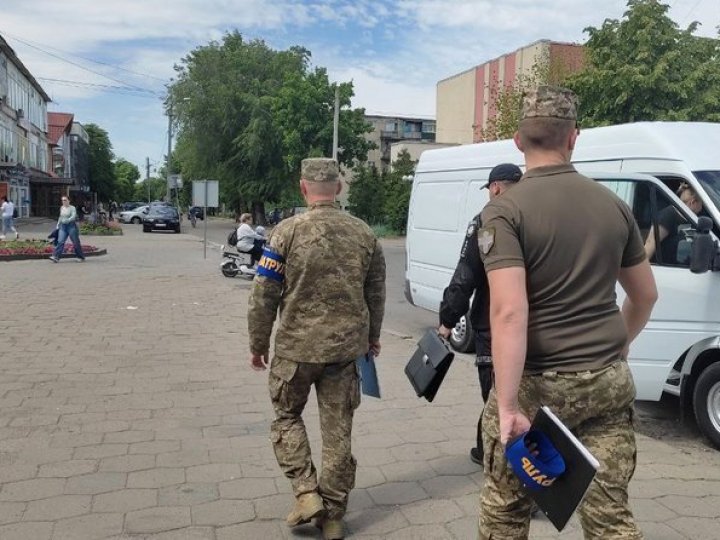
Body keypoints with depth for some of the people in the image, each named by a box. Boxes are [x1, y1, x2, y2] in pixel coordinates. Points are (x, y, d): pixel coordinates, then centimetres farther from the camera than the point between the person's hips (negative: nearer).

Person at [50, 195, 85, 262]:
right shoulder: (61, 208, 13)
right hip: (63, 226, 5)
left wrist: (67, 220, -32)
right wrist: (58, 224, 23)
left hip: (71, 226, -5)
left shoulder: (72, 208, -6)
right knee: (60, 241, -8)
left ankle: (81, 257, 15)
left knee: (76, 242, 2)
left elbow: (73, 217, -19)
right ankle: (55, 257, -16)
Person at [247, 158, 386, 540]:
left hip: (297, 346, -3)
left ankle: (306, 492, 11)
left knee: (287, 415, 20)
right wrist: (372, 336, 25)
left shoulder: (287, 232, -9)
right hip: (347, 346, 3)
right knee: (339, 428, 11)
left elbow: (263, 297, -8)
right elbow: (376, 292, 11)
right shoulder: (364, 233, 2)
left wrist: (258, 344, 5)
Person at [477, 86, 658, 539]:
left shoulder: (505, 210, -13)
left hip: (538, 382, -4)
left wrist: (507, 406, -21)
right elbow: (646, 294, 15)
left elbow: (509, 312, -23)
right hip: (609, 381, 5)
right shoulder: (613, 205, 5)